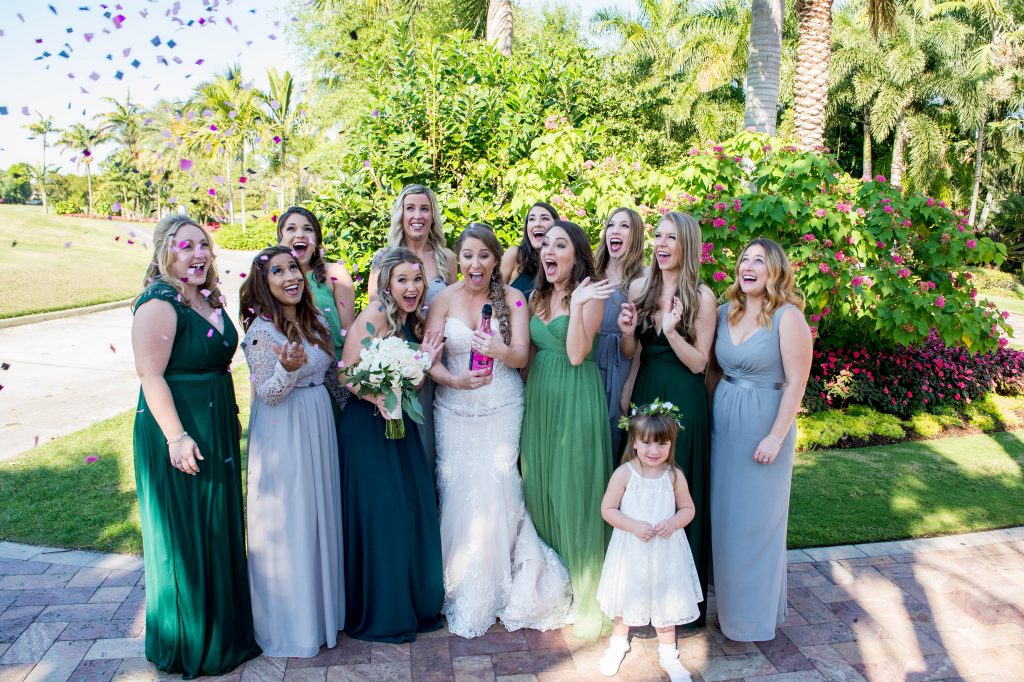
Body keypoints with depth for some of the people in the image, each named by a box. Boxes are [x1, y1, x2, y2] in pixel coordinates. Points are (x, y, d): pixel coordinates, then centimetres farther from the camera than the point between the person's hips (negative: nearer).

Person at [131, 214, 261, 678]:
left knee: (221, 530, 19)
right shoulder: (159, 304, -17)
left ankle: (227, 630, 37)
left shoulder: (210, 301, 9)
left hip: (218, 431, 9)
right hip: (179, 434, -9)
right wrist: (176, 437, -27)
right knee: (185, 536, 4)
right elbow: (150, 375, -21)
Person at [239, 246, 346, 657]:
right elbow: (267, 395, -15)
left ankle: (321, 605, 33)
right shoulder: (261, 330, -14)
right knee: (286, 524, 2)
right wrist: (288, 368, -32)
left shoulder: (314, 322, 6)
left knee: (320, 516, 16)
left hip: (320, 427, 7)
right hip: (282, 436, -7)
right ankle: (290, 625, 19)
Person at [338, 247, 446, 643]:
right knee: (380, 515, 0)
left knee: (416, 511, 9)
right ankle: (382, 614, 18)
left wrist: (424, 363, -7)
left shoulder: (414, 322, 10)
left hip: (402, 426, 7)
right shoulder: (373, 317, -13)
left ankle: (418, 601, 27)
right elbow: (347, 373, -16)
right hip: (368, 428, -7)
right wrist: (379, 397, -29)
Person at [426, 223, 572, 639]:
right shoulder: (444, 299, 1)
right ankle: (463, 591, 16)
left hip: (502, 408, -1)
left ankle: (495, 588, 14)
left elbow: (522, 356, -7)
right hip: (455, 409, 1)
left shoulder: (512, 299, 1)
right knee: (458, 491, -2)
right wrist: (456, 380, -23)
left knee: (495, 490, -7)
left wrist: (500, 351, -29)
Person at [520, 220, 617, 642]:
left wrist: (577, 304, -23)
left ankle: (586, 594, 16)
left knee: (574, 491, 0)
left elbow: (577, 354, -19)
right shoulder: (538, 297, 12)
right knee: (540, 489, 12)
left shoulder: (589, 295, -7)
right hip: (539, 396, 7)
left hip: (577, 398, -7)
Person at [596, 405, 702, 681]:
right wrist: (634, 525, -22)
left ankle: (668, 653, 36)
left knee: (666, 600, 13)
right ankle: (618, 642, 43)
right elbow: (607, 509, -10)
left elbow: (688, 509, 3)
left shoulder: (674, 475, -8)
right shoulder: (624, 473, -14)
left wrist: (673, 523, -17)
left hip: (665, 551, 1)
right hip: (630, 550, -1)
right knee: (626, 597, 17)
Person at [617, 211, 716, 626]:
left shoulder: (701, 296, -8)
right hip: (645, 396, 4)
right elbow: (629, 354, 10)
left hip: (684, 402, -4)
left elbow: (699, 363, -9)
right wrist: (627, 332, -11)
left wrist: (671, 331, -23)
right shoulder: (640, 288, 4)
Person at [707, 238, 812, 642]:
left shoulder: (788, 317, -12)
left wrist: (776, 437, -18)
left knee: (755, 517, 5)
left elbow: (796, 383, -15)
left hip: (764, 423, -6)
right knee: (724, 514, 14)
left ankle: (757, 611, 24)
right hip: (723, 422, 6)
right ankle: (728, 598, 32)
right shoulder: (726, 312, 6)